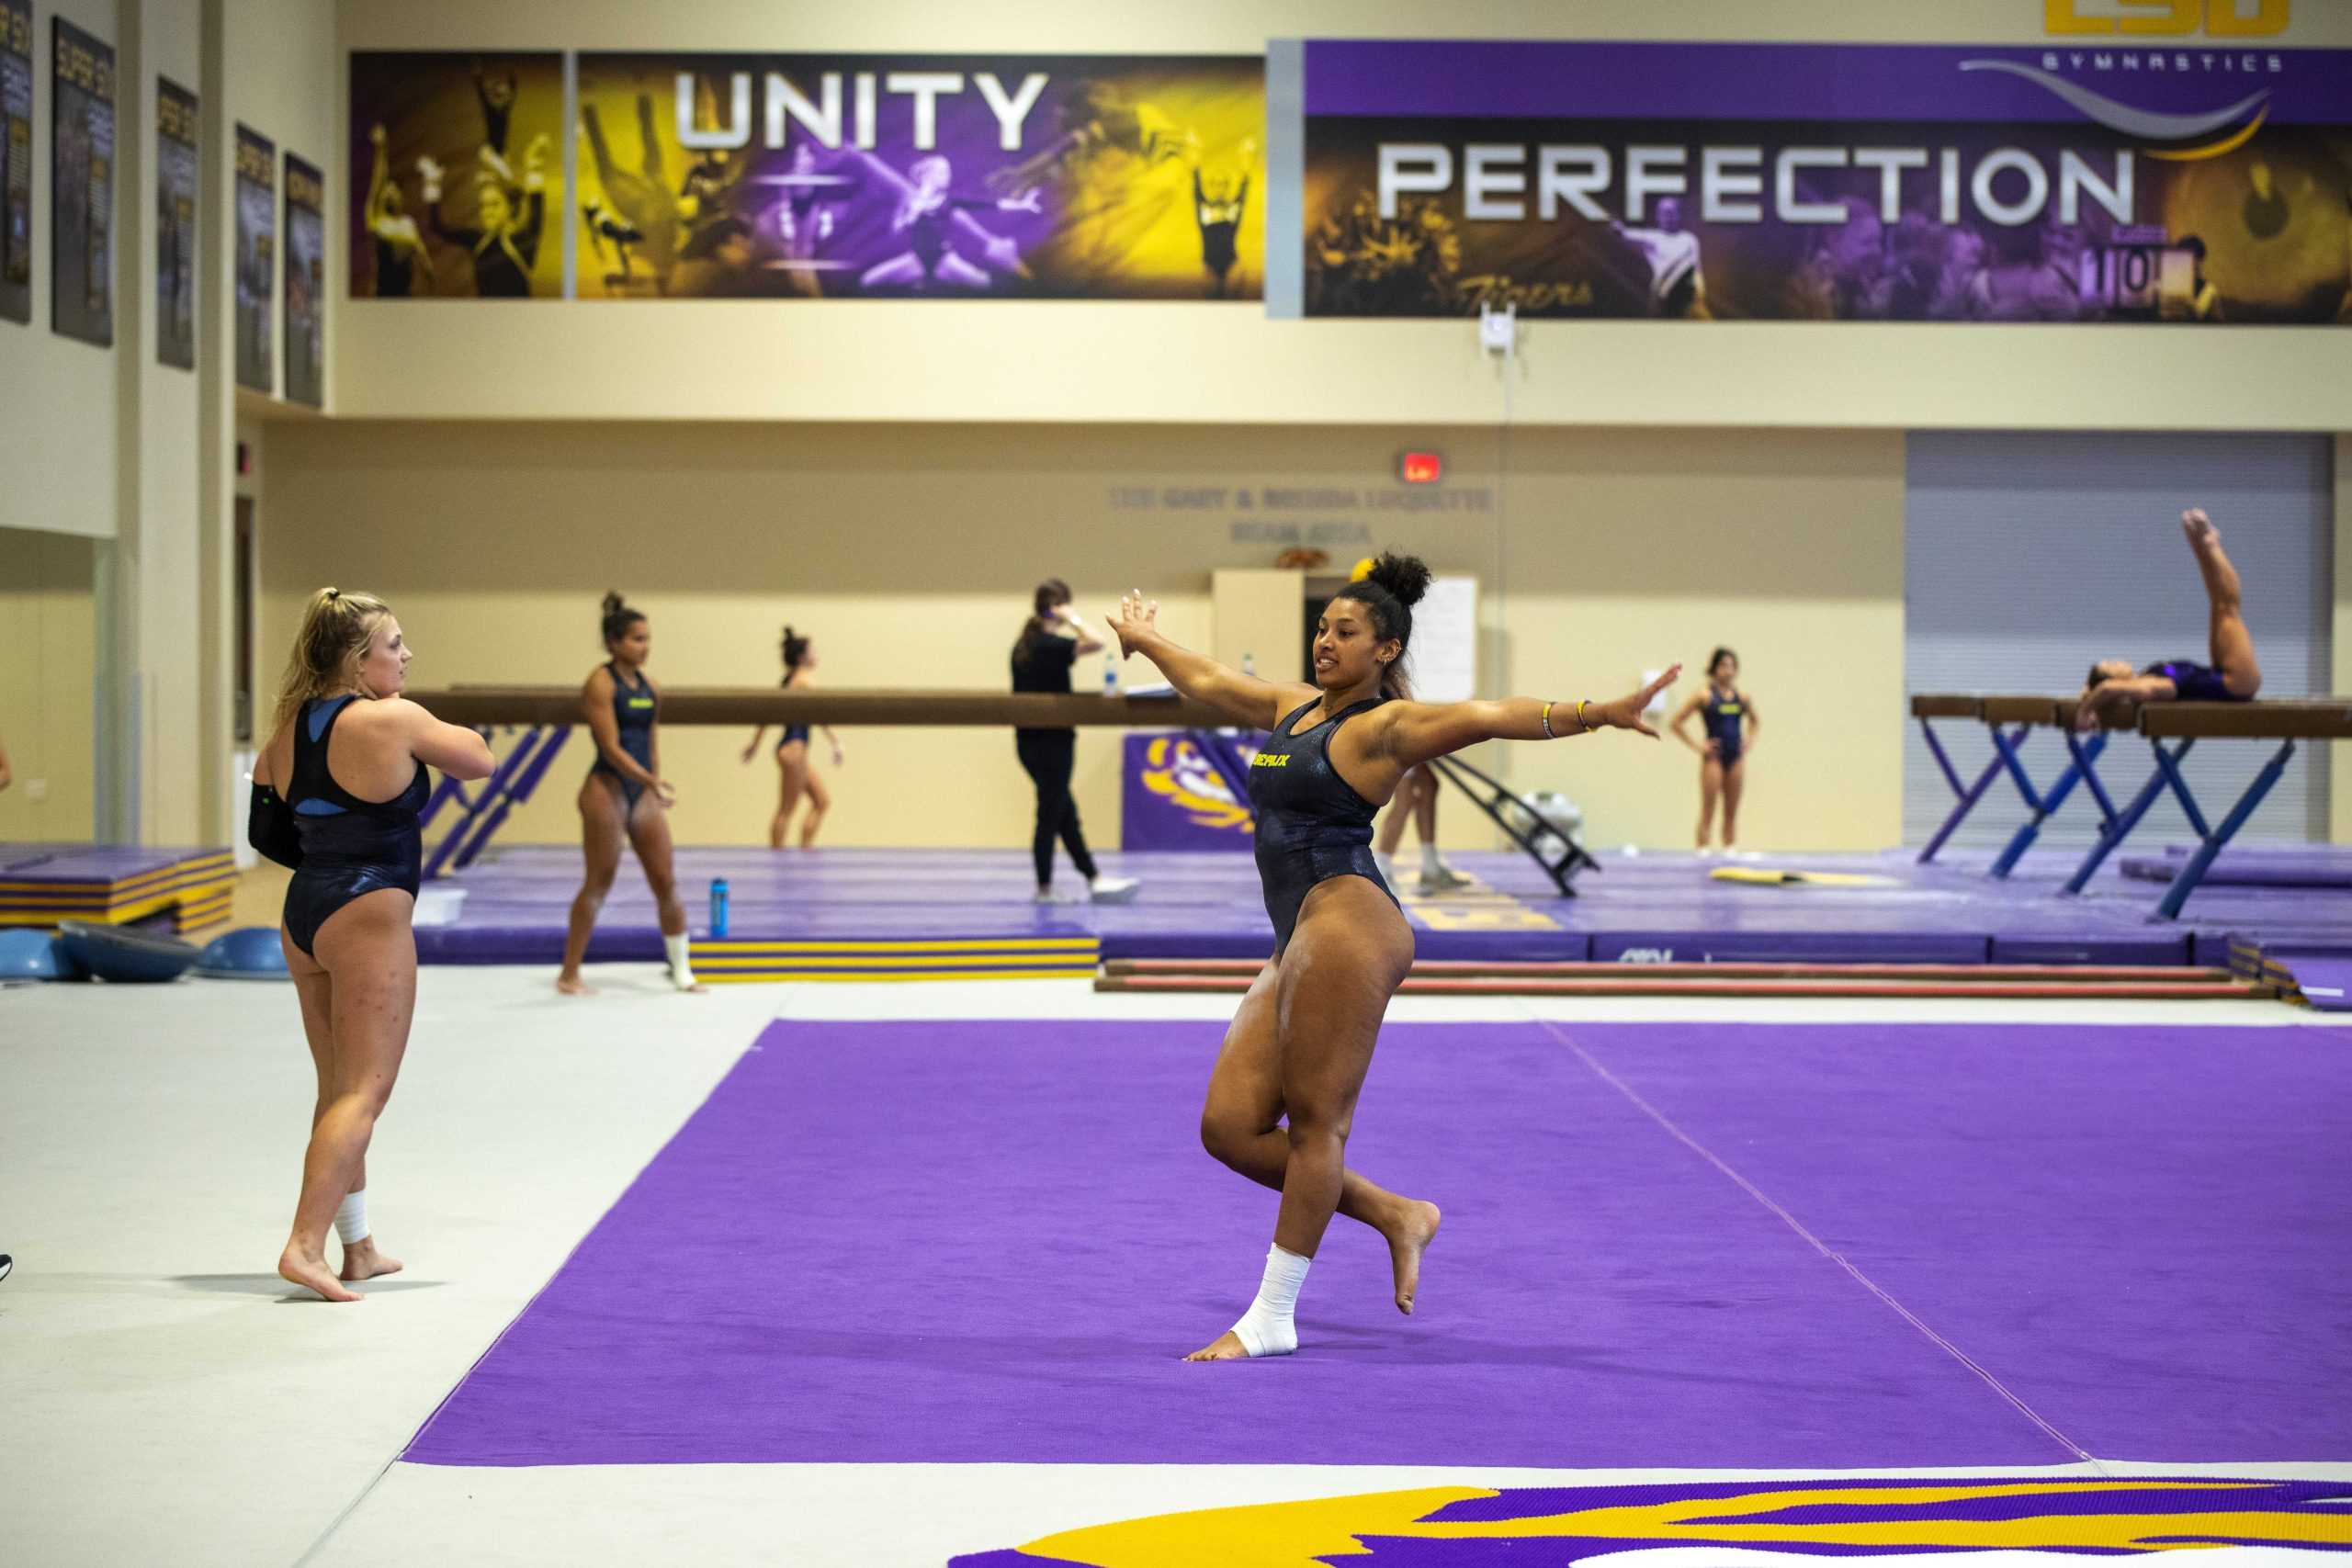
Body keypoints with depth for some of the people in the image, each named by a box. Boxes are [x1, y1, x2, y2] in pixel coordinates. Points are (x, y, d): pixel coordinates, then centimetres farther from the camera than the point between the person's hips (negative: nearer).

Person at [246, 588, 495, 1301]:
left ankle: (358, 1247, 25)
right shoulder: (392, 720, -14)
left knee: (338, 1088, 16)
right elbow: (479, 760, -2)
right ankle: (305, 1245, -15)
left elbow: (265, 831, 12)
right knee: (363, 1092, -5)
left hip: (302, 913, 8)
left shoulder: (289, 726, 7)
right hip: (367, 918, -8)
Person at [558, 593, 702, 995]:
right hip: (607, 789, -6)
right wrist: (653, 782, -25)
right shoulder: (601, 683, -10)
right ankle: (569, 974, 9)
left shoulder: (649, 686, 10)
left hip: (643, 794, 6)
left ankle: (681, 971, 14)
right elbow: (610, 747, -18)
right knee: (598, 883, -1)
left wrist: (654, 788, 13)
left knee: (666, 883, 5)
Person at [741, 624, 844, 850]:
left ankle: (806, 846, 10)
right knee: (786, 809, -5)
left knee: (823, 801, 11)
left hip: (788, 747, 9)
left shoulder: (789, 680, 15)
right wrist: (836, 744, -28)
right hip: (795, 748, -9)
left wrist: (755, 743, 27)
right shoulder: (805, 679, -12)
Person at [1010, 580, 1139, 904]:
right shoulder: (1052, 645, -17)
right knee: (1050, 815, 1)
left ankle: (1094, 879, 19)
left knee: (1066, 813, 13)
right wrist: (1072, 619, -19)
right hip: (1052, 741, -8)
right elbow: (1096, 643, -31)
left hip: (1027, 741, 8)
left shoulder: (1022, 646, 8)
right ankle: (1044, 889, 7)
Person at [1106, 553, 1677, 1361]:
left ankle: (1272, 1319, 0)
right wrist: (1147, 641, 55)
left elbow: (1489, 716, -17)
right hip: (1298, 941, 9)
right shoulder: (1292, 706, 21)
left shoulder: (1384, 725, -2)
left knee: (1315, 1121, -6)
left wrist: (1595, 713, -30)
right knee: (1231, 1127, 3)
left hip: (1348, 923, -9)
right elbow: (1208, 682, 40)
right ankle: (1394, 1213, 13)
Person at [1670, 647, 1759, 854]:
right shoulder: (1704, 696, -6)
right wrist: (1696, 746, -8)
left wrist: (1750, 741, 10)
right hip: (1714, 757, -4)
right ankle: (1702, 850, -1)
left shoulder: (1743, 697, 6)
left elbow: (1755, 721, 26)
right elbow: (1677, 722, -6)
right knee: (1708, 809, -3)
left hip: (1736, 757, 4)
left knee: (1732, 811, 7)